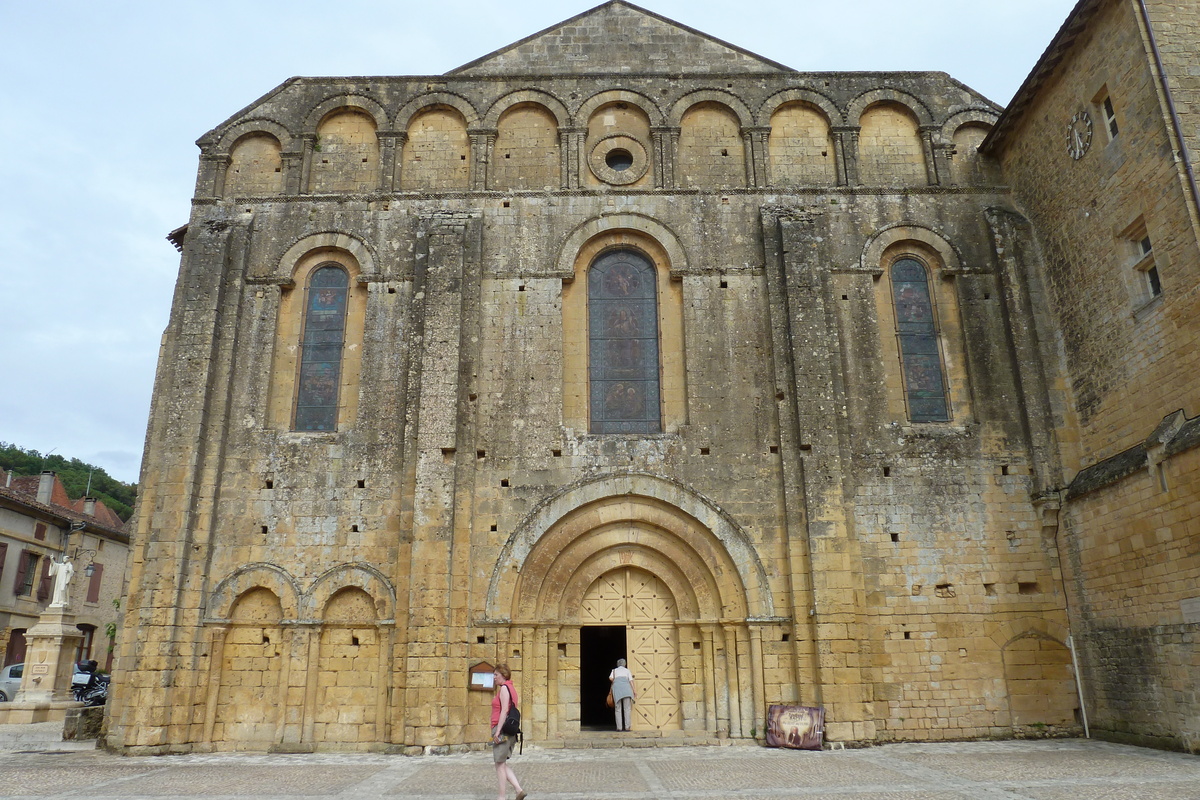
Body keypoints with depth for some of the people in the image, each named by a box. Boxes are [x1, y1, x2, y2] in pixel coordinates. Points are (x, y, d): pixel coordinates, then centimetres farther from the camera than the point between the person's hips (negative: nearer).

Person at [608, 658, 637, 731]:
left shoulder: (614, 670, 24)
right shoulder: (627, 671, 22)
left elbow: (610, 678, 4)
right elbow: (631, 681, 10)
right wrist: (635, 692, 6)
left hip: (616, 687, 1)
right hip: (626, 687, -1)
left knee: (618, 709, 3)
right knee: (627, 708, -2)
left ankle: (619, 727, -6)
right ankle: (627, 727, -12)